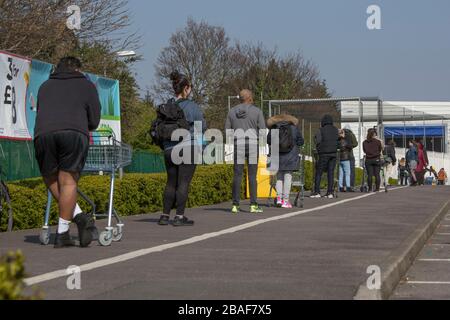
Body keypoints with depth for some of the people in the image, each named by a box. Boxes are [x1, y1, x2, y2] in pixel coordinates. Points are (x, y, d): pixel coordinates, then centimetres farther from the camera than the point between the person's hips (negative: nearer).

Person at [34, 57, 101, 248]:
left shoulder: (45, 86, 32)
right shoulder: (86, 85, 24)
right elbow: (94, 121, 22)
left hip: (43, 134, 2)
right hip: (75, 133, -2)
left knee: (51, 180, 13)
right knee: (68, 181, 0)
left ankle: (78, 216, -4)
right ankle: (62, 234, -5)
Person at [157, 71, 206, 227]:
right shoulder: (192, 106, -11)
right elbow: (202, 126, -7)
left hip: (169, 148, 5)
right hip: (188, 147, -5)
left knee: (171, 183, 14)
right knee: (183, 183, -1)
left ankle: (165, 215, 14)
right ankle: (179, 217, -3)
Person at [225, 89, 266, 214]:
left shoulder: (232, 111, 6)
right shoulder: (257, 111, -3)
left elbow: (227, 131, 7)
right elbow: (263, 130, -5)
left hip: (238, 145, 2)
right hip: (252, 145, -2)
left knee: (237, 175, 4)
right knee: (252, 175, 1)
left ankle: (235, 205, 0)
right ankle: (253, 205, -1)